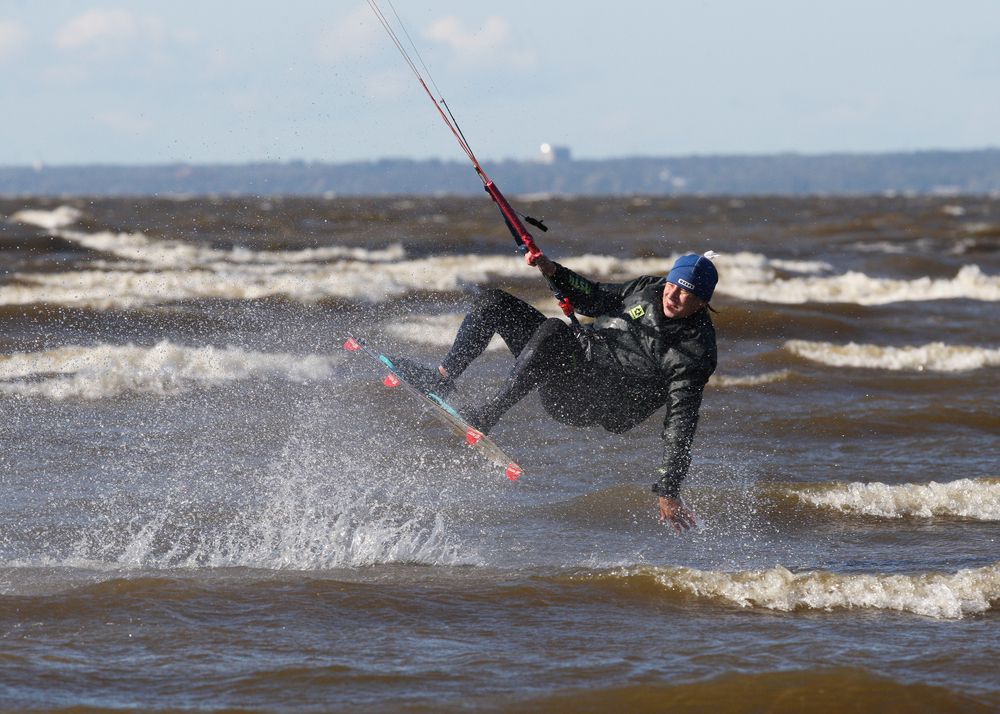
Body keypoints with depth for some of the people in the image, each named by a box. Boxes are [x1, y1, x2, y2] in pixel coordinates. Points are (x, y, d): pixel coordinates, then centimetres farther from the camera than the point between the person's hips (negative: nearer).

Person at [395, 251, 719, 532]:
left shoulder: (695, 351, -18)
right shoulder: (650, 289, 3)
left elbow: (680, 422, -21)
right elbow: (596, 299, 19)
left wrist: (668, 490, -23)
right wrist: (552, 271, 5)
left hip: (592, 403, -8)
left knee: (553, 330, -37)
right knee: (492, 302, 2)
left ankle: (486, 415, -33)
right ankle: (443, 377, 6)